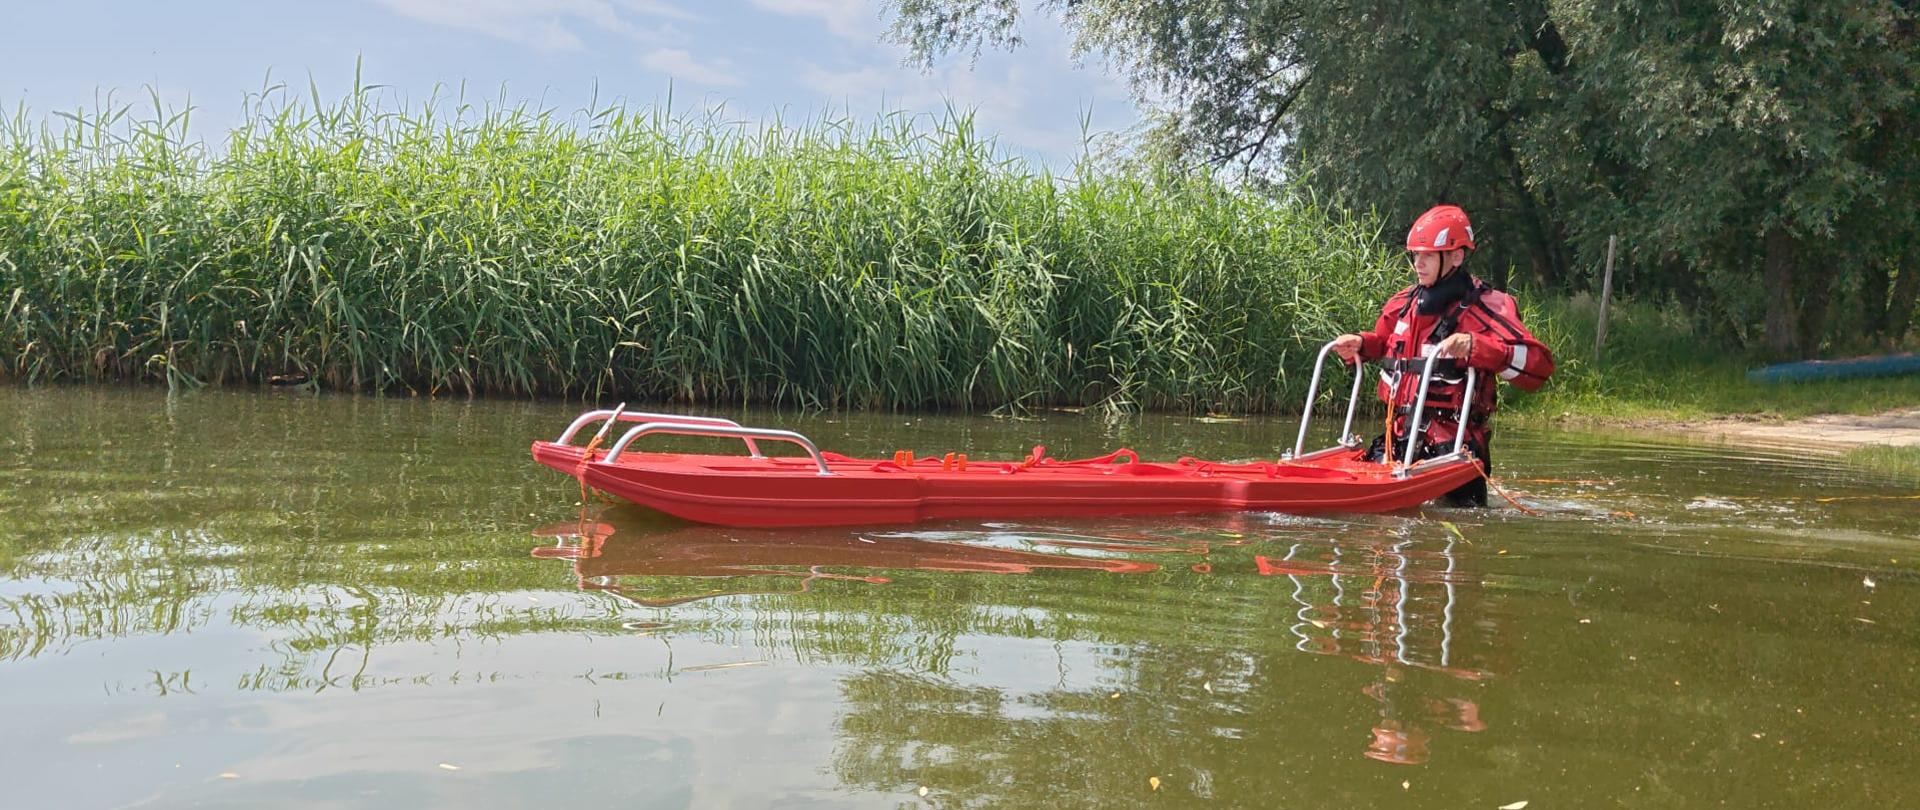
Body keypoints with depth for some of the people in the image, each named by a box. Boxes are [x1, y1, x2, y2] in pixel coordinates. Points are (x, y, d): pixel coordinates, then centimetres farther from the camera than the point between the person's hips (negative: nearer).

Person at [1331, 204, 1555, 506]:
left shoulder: (1484, 308, -11)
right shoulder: (1404, 303, 9)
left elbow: (1540, 364, -23)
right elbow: (1383, 342, 31)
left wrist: (1475, 346, -34)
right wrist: (1359, 344, 8)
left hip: (1453, 447, -6)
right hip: (1399, 438, 6)